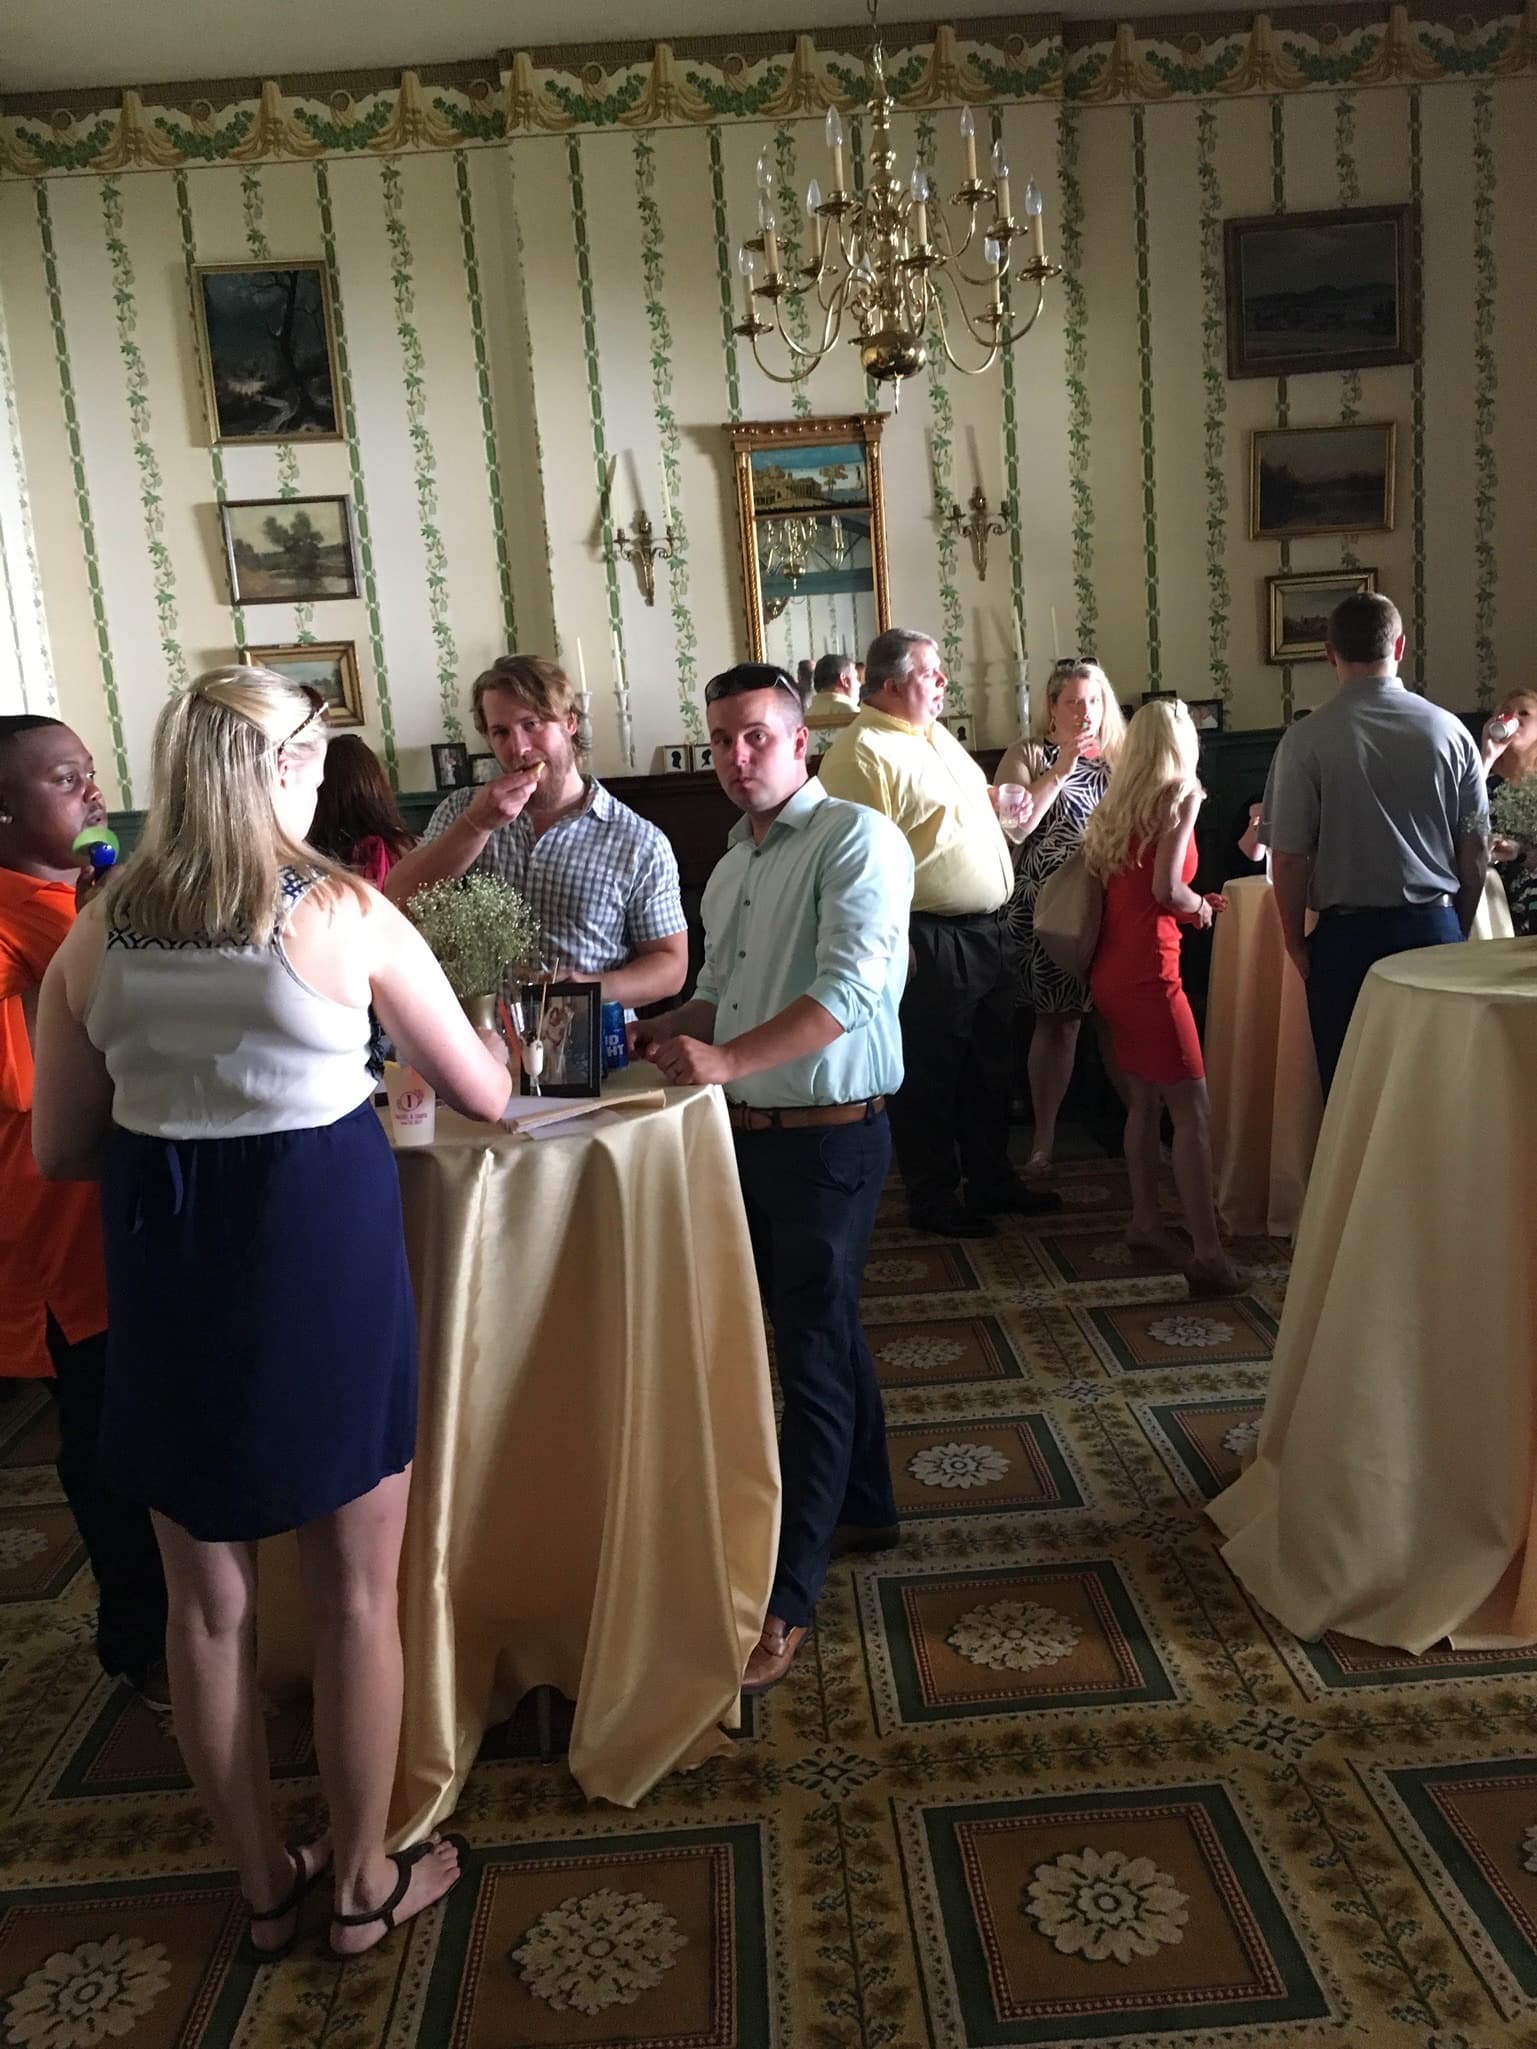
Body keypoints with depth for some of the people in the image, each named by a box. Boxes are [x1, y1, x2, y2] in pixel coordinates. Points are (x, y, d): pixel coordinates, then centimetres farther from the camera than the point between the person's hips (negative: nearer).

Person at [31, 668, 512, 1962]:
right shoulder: (344, 915, -10)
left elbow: (60, 1151, 5)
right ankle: (364, 1880, 32)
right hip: (325, 1259, -4)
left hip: (165, 1275, 4)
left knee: (209, 1600, 19)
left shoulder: (98, 934, 0)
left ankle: (263, 1885, 36)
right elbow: (484, 1096, -1)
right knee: (357, 1593, 14)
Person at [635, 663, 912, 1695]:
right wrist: (661, 1031, 5)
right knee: (825, 1329, 20)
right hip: (752, 1134, 8)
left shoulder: (855, 839, -12)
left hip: (830, 1135, -8)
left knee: (813, 1357, -2)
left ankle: (787, 1599, 6)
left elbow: (848, 991, -24)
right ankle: (864, 1508, 39)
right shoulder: (731, 866, 15)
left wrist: (727, 1057, -32)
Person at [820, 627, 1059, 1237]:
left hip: (989, 931, 9)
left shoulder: (936, 736, 15)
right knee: (929, 1078, 5)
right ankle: (932, 1200, 18)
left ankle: (992, 1180, 34)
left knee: (990, 1069, 19)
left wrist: (1008, 812, 13)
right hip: (931, 946, -9)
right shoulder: (861, 754, -15)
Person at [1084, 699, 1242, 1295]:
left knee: (1144, 1101, 18)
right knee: (1193, 1113, -7)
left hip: (1111, 970, 8)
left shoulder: (1117, 804, 12)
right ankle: (1208, 1256, -9)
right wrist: (1199, 906, 3)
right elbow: (1166, 889, -18)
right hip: (1147, 972, -8)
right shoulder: (1182, 795, -8)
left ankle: (1145, 1223, 26)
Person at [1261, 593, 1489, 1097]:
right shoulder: (1449, 730, 0)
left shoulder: (1306, 740, -9)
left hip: (1347, 936, -2)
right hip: (1435, 930, 3)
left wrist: (1295, 941, 3)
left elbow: (1287, 857, -10)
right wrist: (1458, 929, 17)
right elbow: (1477, 851, 4)